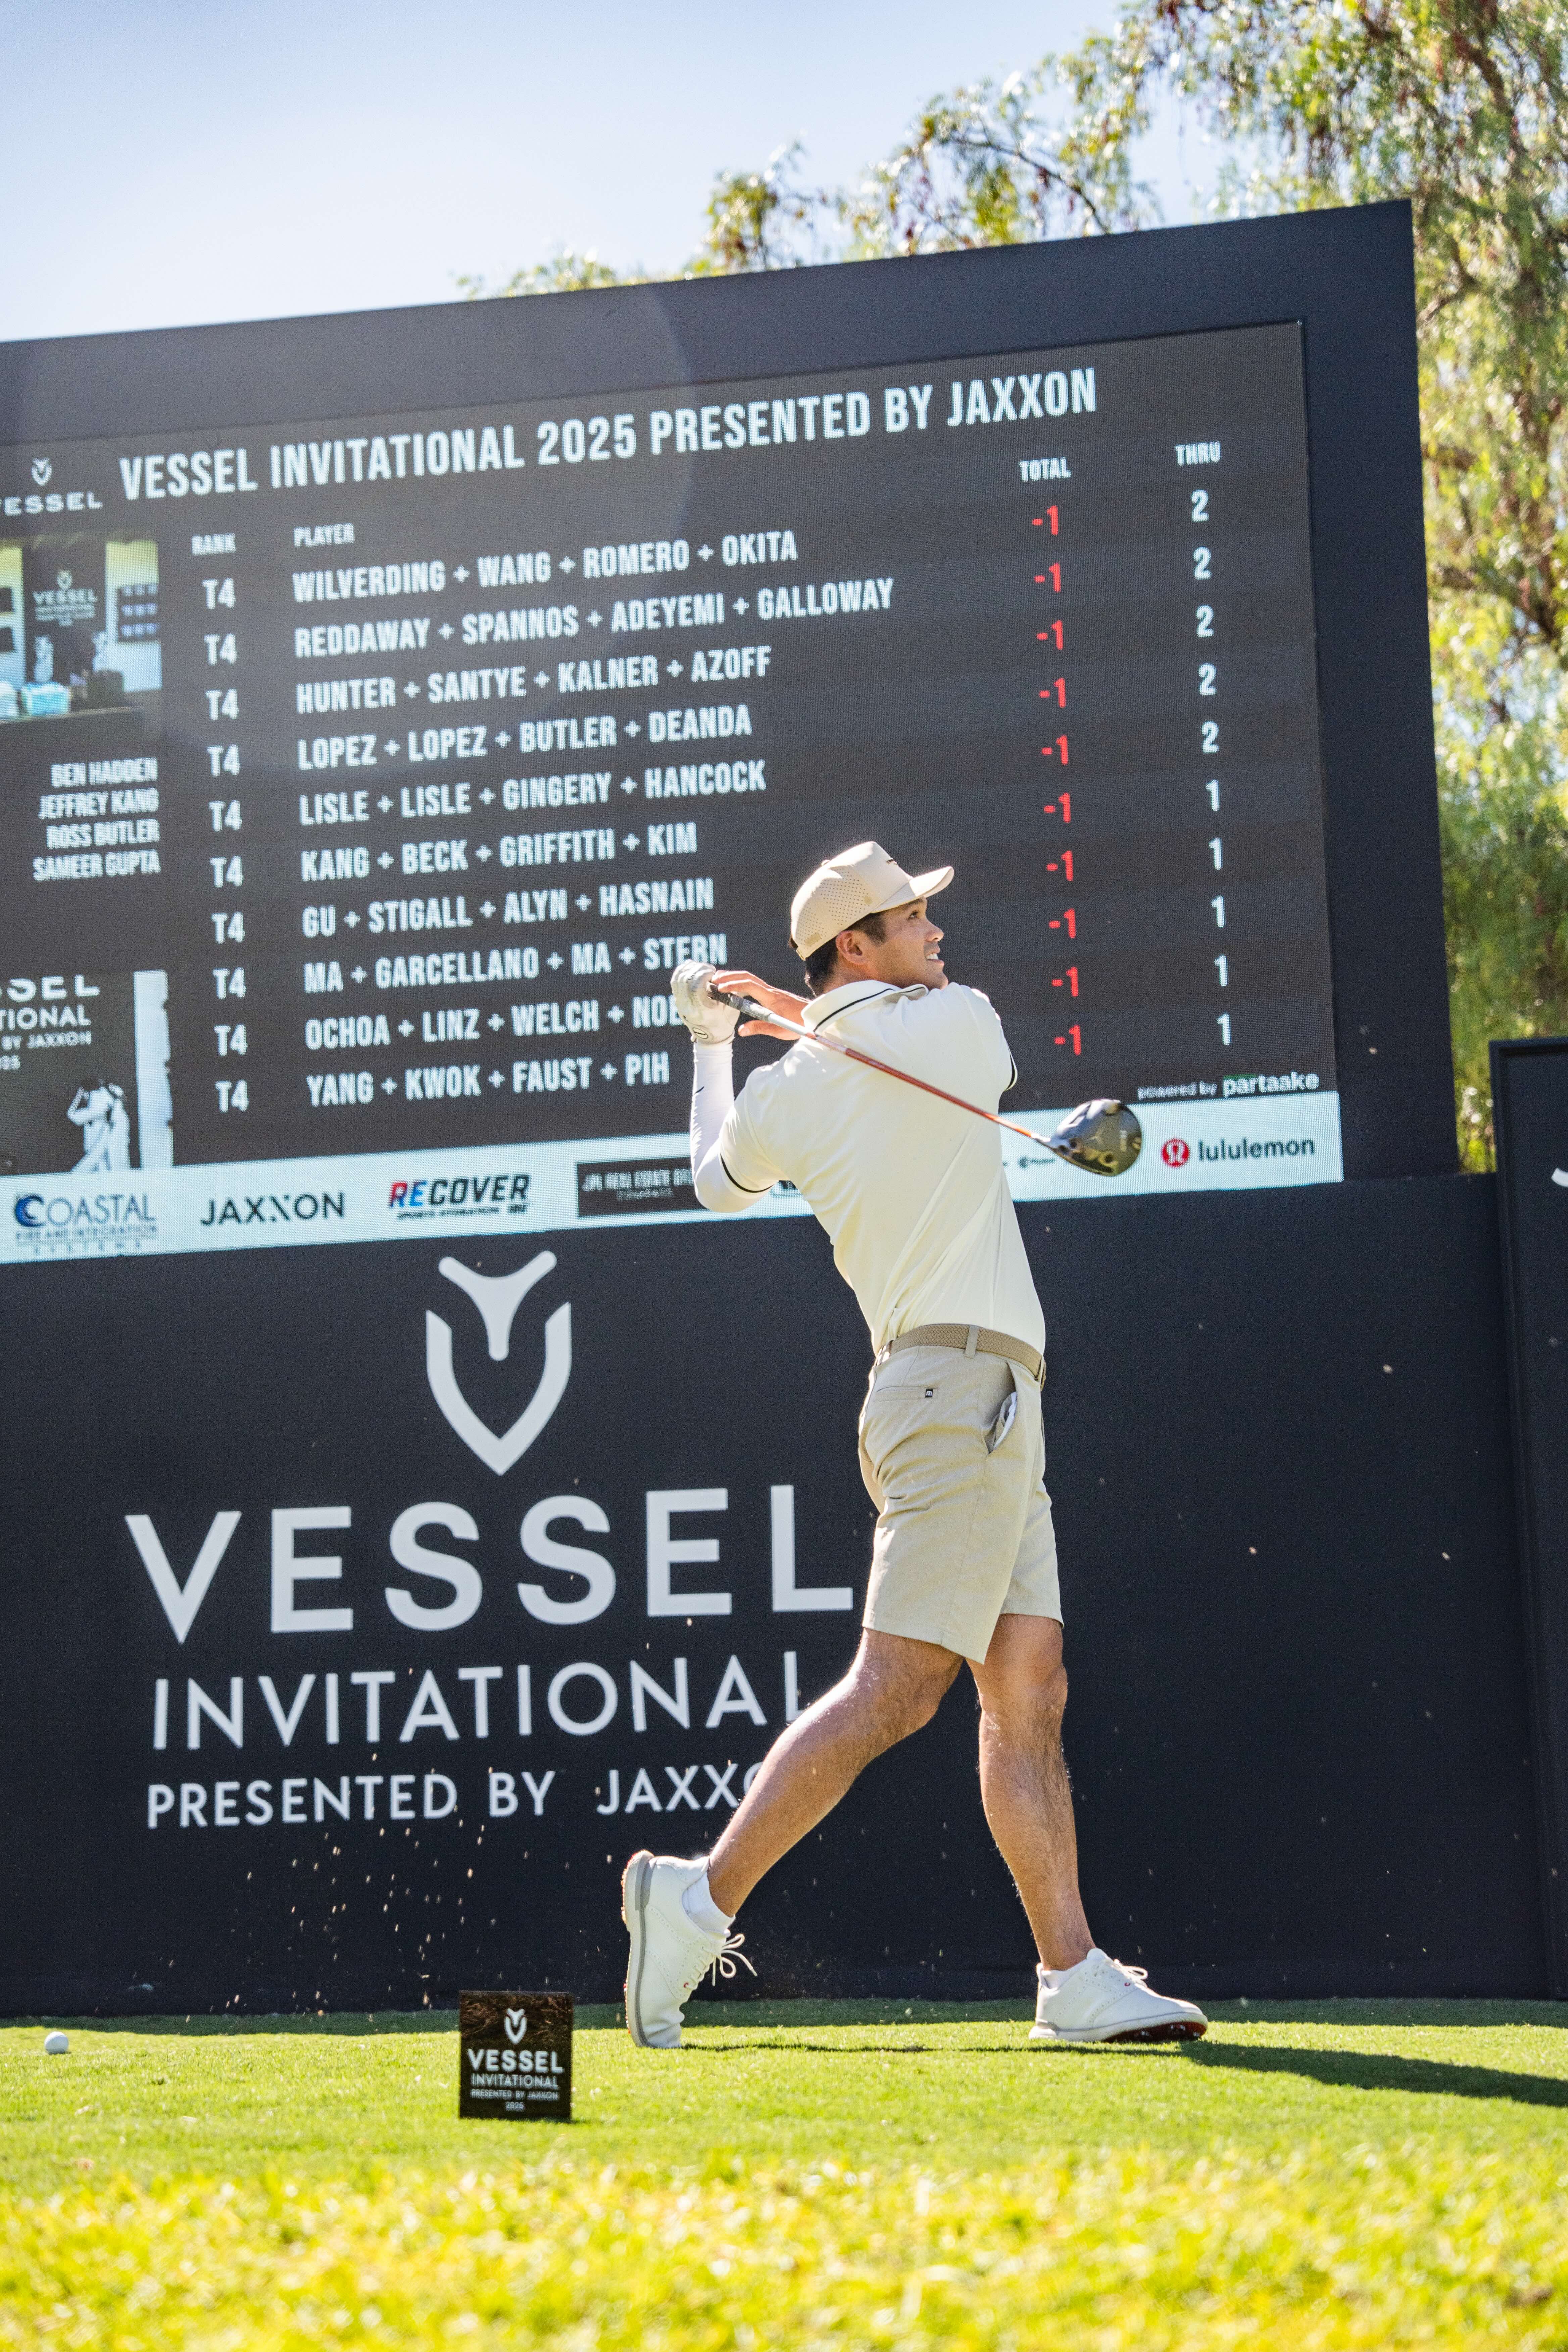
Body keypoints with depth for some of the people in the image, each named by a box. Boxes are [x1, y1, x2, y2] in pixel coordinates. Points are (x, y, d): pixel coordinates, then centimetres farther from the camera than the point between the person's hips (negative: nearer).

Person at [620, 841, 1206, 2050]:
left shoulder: (782, 1097, 9)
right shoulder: (962, 1022, -5)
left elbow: (718, 1178, 29)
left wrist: (712, 1041, 40)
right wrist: (833, 1021, 23)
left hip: (934, 1398, 8)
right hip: (969, 1391, -8)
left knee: (1031, 1695, 6)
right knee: (895, 1688, -13)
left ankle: (1077, 1977, 4)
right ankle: (703, 1895, -16)